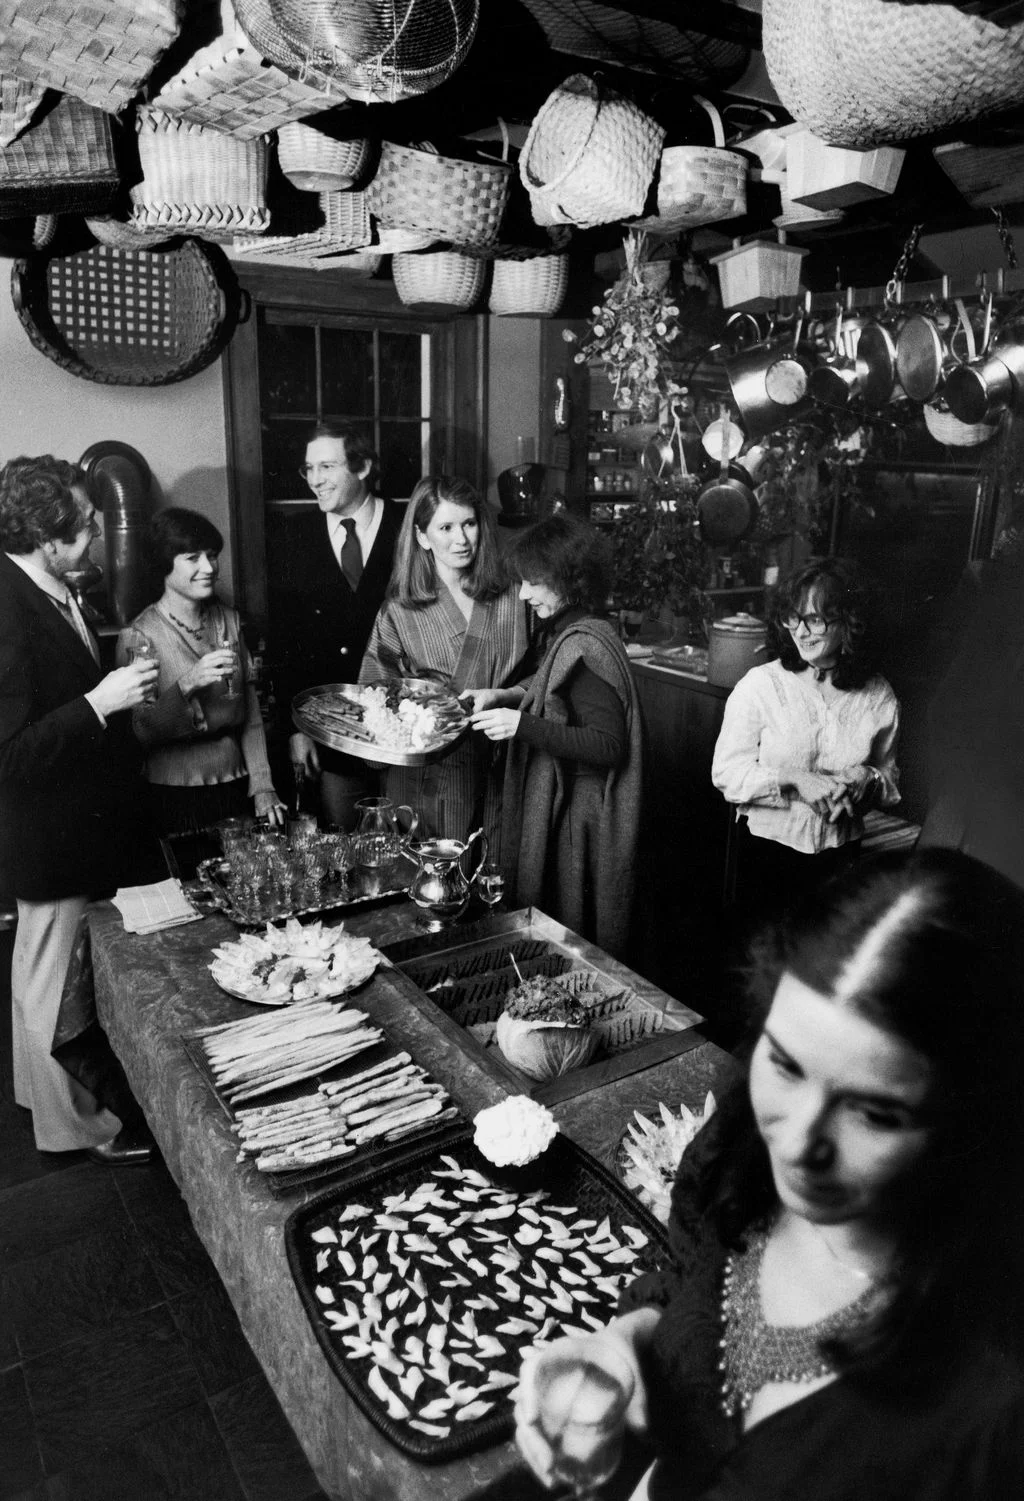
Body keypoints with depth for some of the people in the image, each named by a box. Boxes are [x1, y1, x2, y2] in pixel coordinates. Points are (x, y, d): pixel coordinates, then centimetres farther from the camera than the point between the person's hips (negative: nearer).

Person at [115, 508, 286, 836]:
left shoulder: (229, 621, 6)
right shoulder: (138, 636, -9)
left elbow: (250, 712, 9)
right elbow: (139, 732, -11)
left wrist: (262, 786, 2)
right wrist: (187, 685, -26)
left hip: (236, 785, 4)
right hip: (175, 796, -4)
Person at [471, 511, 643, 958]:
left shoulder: (584, 647, -21)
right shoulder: (571, 634, 9)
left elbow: (609, 746, -25)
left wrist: (523, 725, -28)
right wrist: (509, 697, 8)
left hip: (576, 820, -10)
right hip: (557, 806, 10)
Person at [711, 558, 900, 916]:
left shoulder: (878, 696, -1)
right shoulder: (760, 684, -10)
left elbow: (891, 782, 11)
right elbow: (726, 772, -12)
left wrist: (869, 780, -11)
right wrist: (795, 782, -21)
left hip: (841, 856, 3)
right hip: (767, 850, -2)